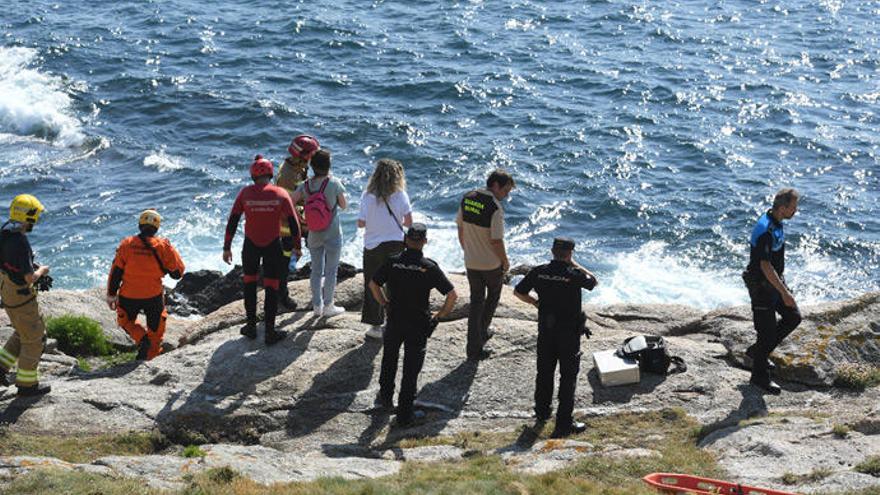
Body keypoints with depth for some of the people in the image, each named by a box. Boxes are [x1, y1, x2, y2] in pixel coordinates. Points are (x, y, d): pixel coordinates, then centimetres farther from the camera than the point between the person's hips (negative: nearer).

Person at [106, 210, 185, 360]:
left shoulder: (126, 244, -6)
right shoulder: (163, 246, -8)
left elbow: (116, 271, -4)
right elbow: (178, 272, -4)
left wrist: (111, 294, 5)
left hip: (129, 296, 0)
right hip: (154, 296, 0)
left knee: (126, 320, 24)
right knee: (155, 330, 17)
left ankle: (141, 339, 0)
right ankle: (150, 357, 21)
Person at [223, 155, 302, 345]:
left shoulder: (245, 193, -8)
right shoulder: (280, 194, -7)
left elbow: (232, 221, -6)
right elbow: (293, 222, -6)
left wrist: (227, 248, 3)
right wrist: (297, 246, 7)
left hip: (250, 246, 1)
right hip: (273, 247, 0)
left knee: (249, 283, 20)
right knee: (271, 287, 6)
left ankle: (251, 326, 25)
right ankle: (270, 332, 8)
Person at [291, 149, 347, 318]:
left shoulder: (306, 185, -6)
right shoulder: (334, 183, -16)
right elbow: (344, 205, -5)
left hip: (314, 235, 4)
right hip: (332, 234, -4)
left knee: (316, 270, 15)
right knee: (331, 270, 8)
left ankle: (317, 306, 22)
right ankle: (328, 306, 14)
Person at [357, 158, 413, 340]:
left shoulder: (368, 196, -10)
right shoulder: (400, 195, -8)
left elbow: (361, 223, -11)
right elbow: (409, 222, -7)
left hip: (373, 246, -1)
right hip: (397, 245, 1)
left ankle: (376, 325, 11)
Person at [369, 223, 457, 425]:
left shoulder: (392, 262, -6)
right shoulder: (429, 267, -11)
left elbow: (373, 284, 2)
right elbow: (452, 295, -13)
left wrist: (384, 303, 15)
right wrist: (439, 315, 0)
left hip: (395, 320, 2)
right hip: (418, 325, -2)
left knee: (389, 359, 27)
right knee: (411, 368, 6)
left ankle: (386, 397, 38)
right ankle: (405, 413, 10)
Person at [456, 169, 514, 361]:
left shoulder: (467, 199, -2)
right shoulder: (495, 208, -23)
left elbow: (460, 229, 7)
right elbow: (496, 241, -23)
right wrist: (506, 262, -7)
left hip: (471, 262, 5)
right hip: (491, 263, -5)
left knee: (476, 301, 14)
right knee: (493, 295, 22)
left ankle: (474, 346, 14)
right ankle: (481, 331, 27)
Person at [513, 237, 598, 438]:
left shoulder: (539, 272, -5)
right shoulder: (574, 275, -17)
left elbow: (518, 292, 4)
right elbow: (593, 281, 4)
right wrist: (575, 264, 9)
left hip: (545, 330, 5)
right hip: (569, 333, -4)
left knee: (545, 371, 20)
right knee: (568, 376, 2)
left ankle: (542, 411, 36)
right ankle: (564, 423, 1)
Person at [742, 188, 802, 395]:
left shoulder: (776, 223, 4)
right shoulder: (765, 230, -28)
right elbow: (765, 266, -28)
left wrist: (782, 284, 26)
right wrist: (784, 292, -26)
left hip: (774, 281, 10)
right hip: (761, 285, -10)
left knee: (793, 317, 14)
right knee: (767, 330, -1)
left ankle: (755, 353, 26)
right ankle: (759, 377, 15)